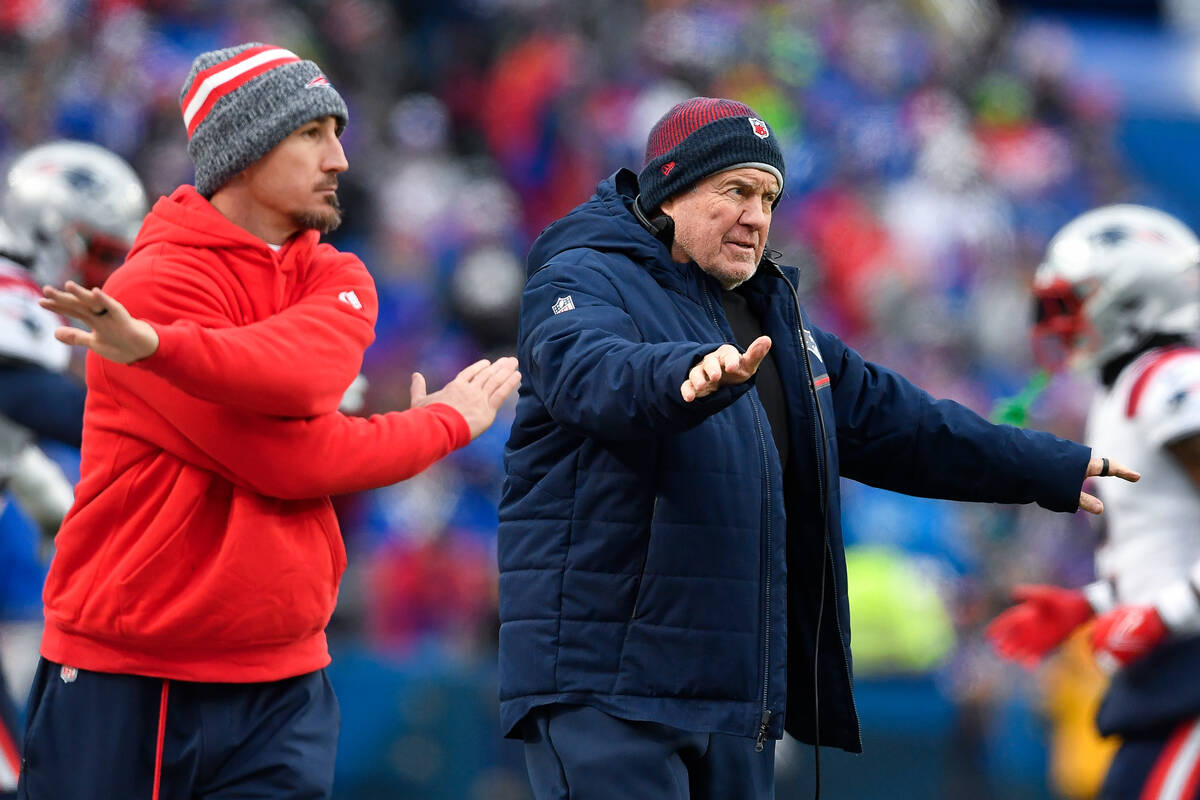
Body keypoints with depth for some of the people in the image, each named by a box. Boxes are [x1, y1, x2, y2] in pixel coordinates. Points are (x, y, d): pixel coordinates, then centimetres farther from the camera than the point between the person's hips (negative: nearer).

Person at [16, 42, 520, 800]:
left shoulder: (336, 279, 8)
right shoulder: (158, 284, -11)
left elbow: (302, 373, -17)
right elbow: (291, 459, -15)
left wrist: (167, 347, -34)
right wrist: (447, 422, -1)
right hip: (124, 680, -5)